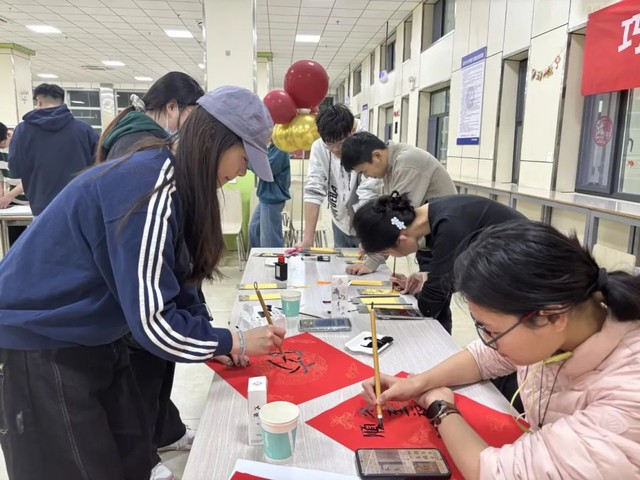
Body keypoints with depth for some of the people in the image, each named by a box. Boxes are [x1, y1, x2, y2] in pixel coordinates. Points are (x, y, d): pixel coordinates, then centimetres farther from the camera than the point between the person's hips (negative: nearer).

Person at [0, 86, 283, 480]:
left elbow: (173, 279, 7)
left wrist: (214, 341, 1)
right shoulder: (151, 188, -29)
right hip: (41, 339, -8)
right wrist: (233, 342, -16)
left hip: (87, 334, 9)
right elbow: (152, 321, -28)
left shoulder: (168, 176, 0)